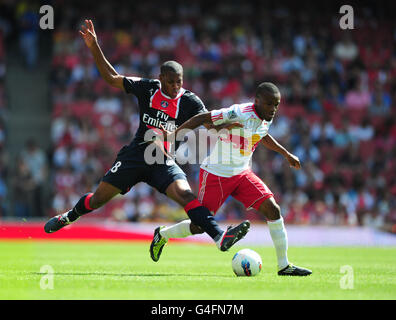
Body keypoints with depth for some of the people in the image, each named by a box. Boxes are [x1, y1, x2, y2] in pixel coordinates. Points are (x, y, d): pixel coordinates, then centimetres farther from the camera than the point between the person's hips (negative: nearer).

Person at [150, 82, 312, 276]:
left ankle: (284, 266, -2)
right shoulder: (239, 114, -24)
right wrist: (174, 135, -17)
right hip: (216, 173, -7)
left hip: (242, 173, 7)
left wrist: (286, 154, 30)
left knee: (273, 209, -8)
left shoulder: (266, 119, 2)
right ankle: (163, 235, 27)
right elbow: (202, 118, -19)